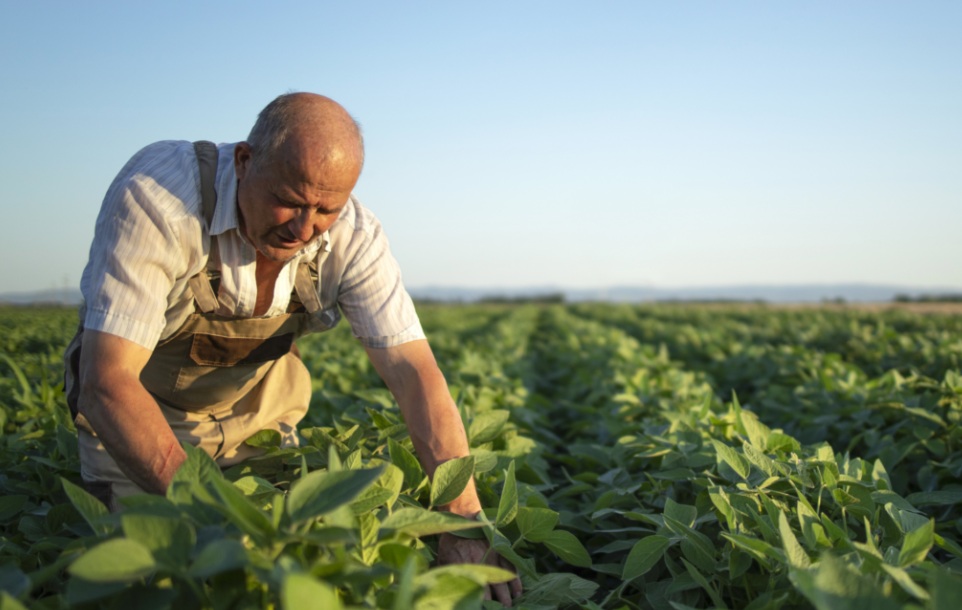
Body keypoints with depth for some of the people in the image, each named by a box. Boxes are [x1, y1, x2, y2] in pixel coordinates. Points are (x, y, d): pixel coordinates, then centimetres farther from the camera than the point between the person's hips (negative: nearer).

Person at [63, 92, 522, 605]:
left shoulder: (353, 238, -24)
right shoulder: (156, 196, -35)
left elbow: (415, 376, -27)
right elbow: (107, 382, -38)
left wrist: (464, 523, -39)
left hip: (255, 412, 3)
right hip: (135, 413, -2)